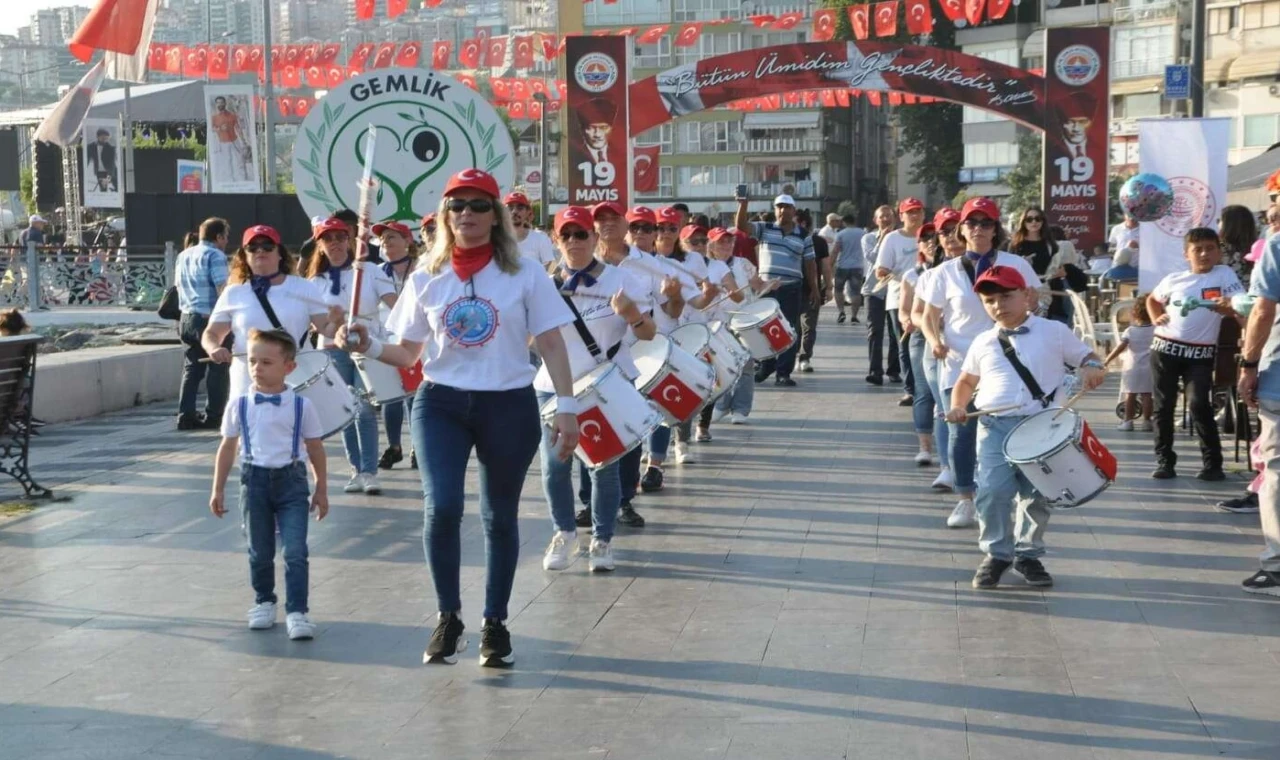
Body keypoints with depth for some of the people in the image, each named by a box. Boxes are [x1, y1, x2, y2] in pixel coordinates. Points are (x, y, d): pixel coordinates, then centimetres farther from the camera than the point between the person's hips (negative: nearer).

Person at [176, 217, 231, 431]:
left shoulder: (184, 255, 16)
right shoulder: (215, 255, -10)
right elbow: (222, 289, -17)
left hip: (186, 318, 8)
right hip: (210, 319, -8)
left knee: (192, 369, 11)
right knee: (218, 369, 0)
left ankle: (186, 416, 7)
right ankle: (213, 417, 1)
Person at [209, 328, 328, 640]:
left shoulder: (301, 406, -4)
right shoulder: (239, 405, 0)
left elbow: (315, 449, 4)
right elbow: (228, 448, 7)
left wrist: (321, 489, 5)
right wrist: (218, 489, 8)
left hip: (291, 479, -2)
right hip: (255, 479, 2)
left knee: (295, 551, -8)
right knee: (259, 551, 12)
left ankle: (297, 611, -3)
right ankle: (263, 602, 31)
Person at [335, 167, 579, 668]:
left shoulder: (524, 275, -1)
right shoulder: (426, 279, 5)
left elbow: (551, 345, 0)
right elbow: (408, 353, 9)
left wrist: (566, 406, -8)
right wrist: (368, 347, -10)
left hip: (510, 406, -1)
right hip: (441, 403, 1)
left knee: (500, 517, 9)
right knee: (442, 508, -13)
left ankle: (495, 625, 24)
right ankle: (448, 620, 7)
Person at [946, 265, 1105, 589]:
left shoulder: (1054, 332, 4)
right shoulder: (983, 343, 11)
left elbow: (1089, 359, 6)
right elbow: (966, 381, 24)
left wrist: (1093, 370, -18)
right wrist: (958, 406, 4)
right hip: (995, 426, 1)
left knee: (1036, 495, 4)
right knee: (993, 491, -13)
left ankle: (1028, 554, 23)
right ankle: (996, 553, 5)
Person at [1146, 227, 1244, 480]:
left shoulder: (1224, 275, -2)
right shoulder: (1173, 280, 8)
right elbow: (1152, 300, 26)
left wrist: (1229, 308, -30)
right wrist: (1156, 318, 7)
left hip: (1200, 353, -3)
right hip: (1165, 349, 3)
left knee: (1199, 405, -14)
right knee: (1164, 406, 6)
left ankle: (1212, 463, -6)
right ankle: (1164, 460, 16)